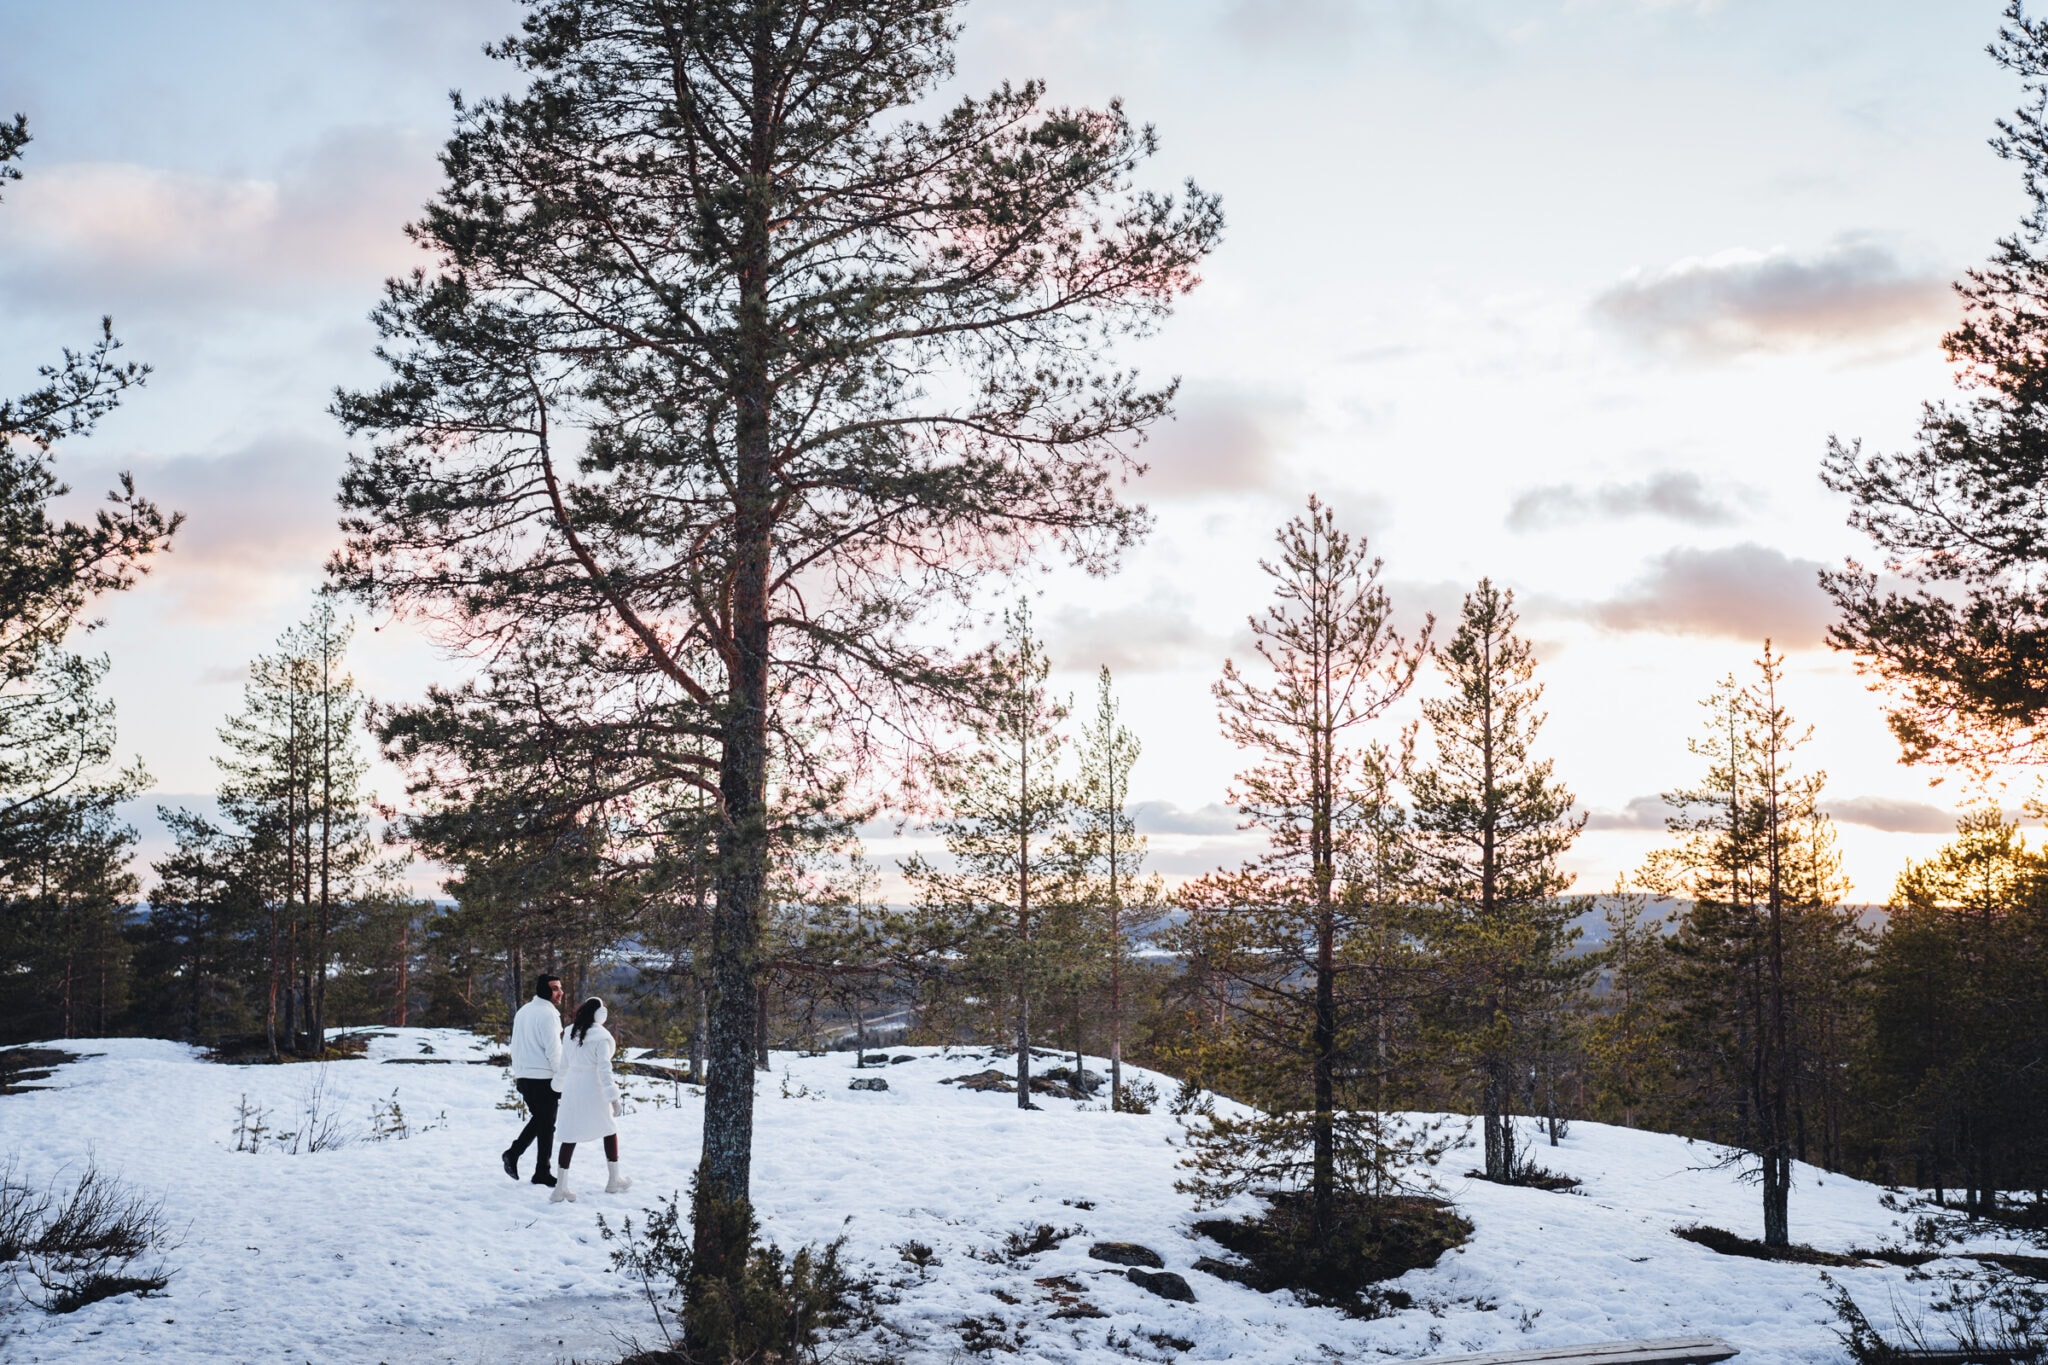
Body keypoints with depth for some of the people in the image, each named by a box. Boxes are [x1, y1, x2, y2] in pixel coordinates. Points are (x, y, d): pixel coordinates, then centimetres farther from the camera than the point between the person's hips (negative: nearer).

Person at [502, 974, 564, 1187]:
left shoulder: (523, 1011, 13)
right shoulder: (548, 1013, -14)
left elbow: (515, 1046, 19)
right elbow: (554, 1050, -17)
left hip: (523, 1078, 8)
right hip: (544, 1078, -8)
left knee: (538, 1119, 22)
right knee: (546, 1125, 3)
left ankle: (513, 1153, 8)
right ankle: (542, 1173, 8)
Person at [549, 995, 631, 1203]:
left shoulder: (571, 1034, 6)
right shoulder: (601, 1037, -14)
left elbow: (563, 1064, 14)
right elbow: (604, 1068, -18)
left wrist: (559, 1086, 28)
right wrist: (613, 1097, -17)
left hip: (572, 1088, 5)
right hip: (593, 1090, -5)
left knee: (569, 1136, 5)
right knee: (610, 1131, 15)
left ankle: (560, 1188, 0)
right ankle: (614, 1180, 23)